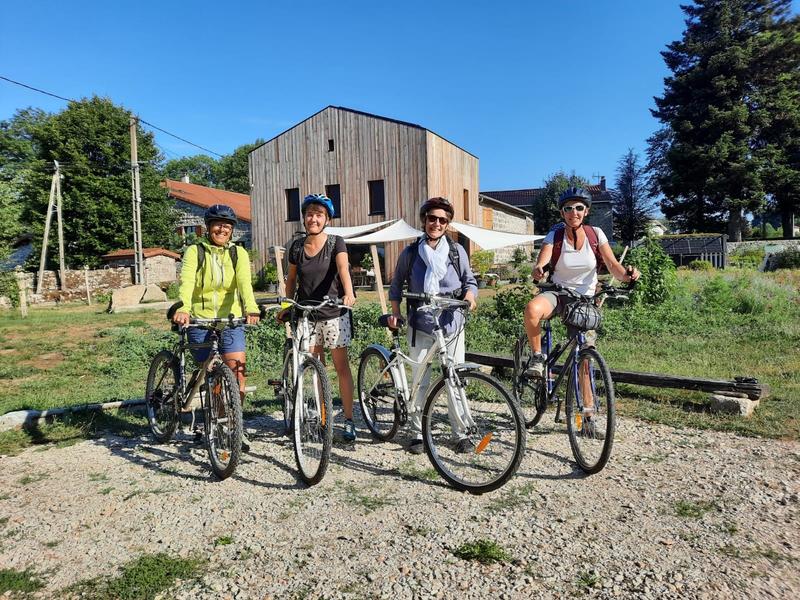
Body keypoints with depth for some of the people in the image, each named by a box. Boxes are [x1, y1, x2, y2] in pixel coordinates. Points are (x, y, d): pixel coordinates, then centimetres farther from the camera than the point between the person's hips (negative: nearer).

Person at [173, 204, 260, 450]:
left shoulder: (238, 253, 3)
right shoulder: (195, 251, -1)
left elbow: (244, 283, -14)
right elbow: (187, 282, -19)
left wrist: (251, 308, -34)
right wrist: (183, 308, -38)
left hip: (230, 319, 1)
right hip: (200, 319, -1)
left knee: (236, 371, -10)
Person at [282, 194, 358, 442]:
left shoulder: (336, 243, -6)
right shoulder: (297, 247, 4)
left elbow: (343, 268, -24)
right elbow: (291, 279, 14)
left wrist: (349, 293, -42)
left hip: (334, 313, -3)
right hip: (307, 314, 3)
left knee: (341, 366, 1)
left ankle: (348, 420, 9)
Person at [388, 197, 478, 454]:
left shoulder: (457, 251, 6)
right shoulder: (410, 253, 5)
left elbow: (470, 281, 11)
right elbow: (397, 285, 13)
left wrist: (469, 296, -10)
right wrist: (395, 313, 1)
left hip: (452, 325, 1)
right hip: (420, 325, 0)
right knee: (420, 382, 2)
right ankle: (417, 433, 16)